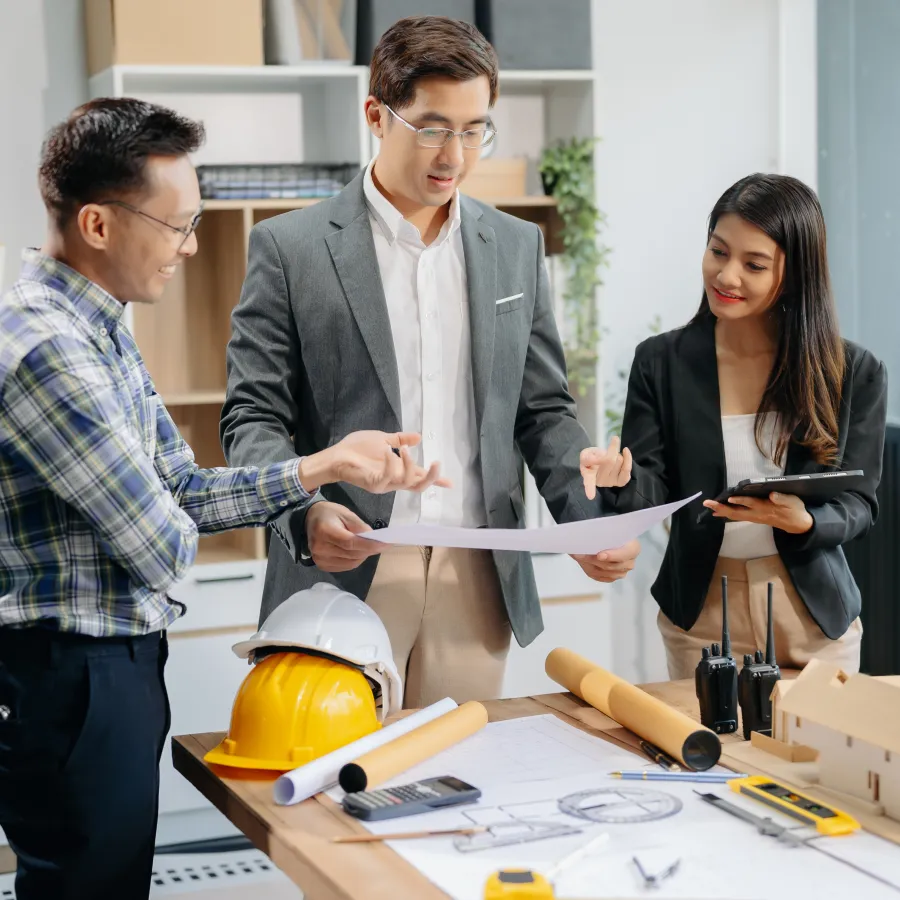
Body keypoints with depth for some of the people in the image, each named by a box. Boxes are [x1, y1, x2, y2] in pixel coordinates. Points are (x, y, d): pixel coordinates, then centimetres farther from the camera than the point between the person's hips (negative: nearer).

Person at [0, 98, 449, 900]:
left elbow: (186, 491, 11)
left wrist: (328, 465, 2)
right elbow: (166, 550, -20)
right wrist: (170, 529, 4)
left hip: (117, 671, 10)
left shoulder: (100, 331, 9)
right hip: (72, 682, -10)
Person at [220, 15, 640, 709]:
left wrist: (596, 523, -4)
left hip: (479, 576, 3)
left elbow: (544, 411, 12)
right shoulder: (291, 248, -2)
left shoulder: (517, 247, 10)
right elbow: (253, 418, -3)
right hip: (344, 572, -3)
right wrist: (305, 512, -22)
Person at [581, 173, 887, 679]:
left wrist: (802, 521, -24)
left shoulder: (855, 374, -5)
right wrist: (623, 478, -27)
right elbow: (656, 490, -5)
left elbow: (860, 503, -4)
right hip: (701, 615, 0)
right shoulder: (662, 362, -3)